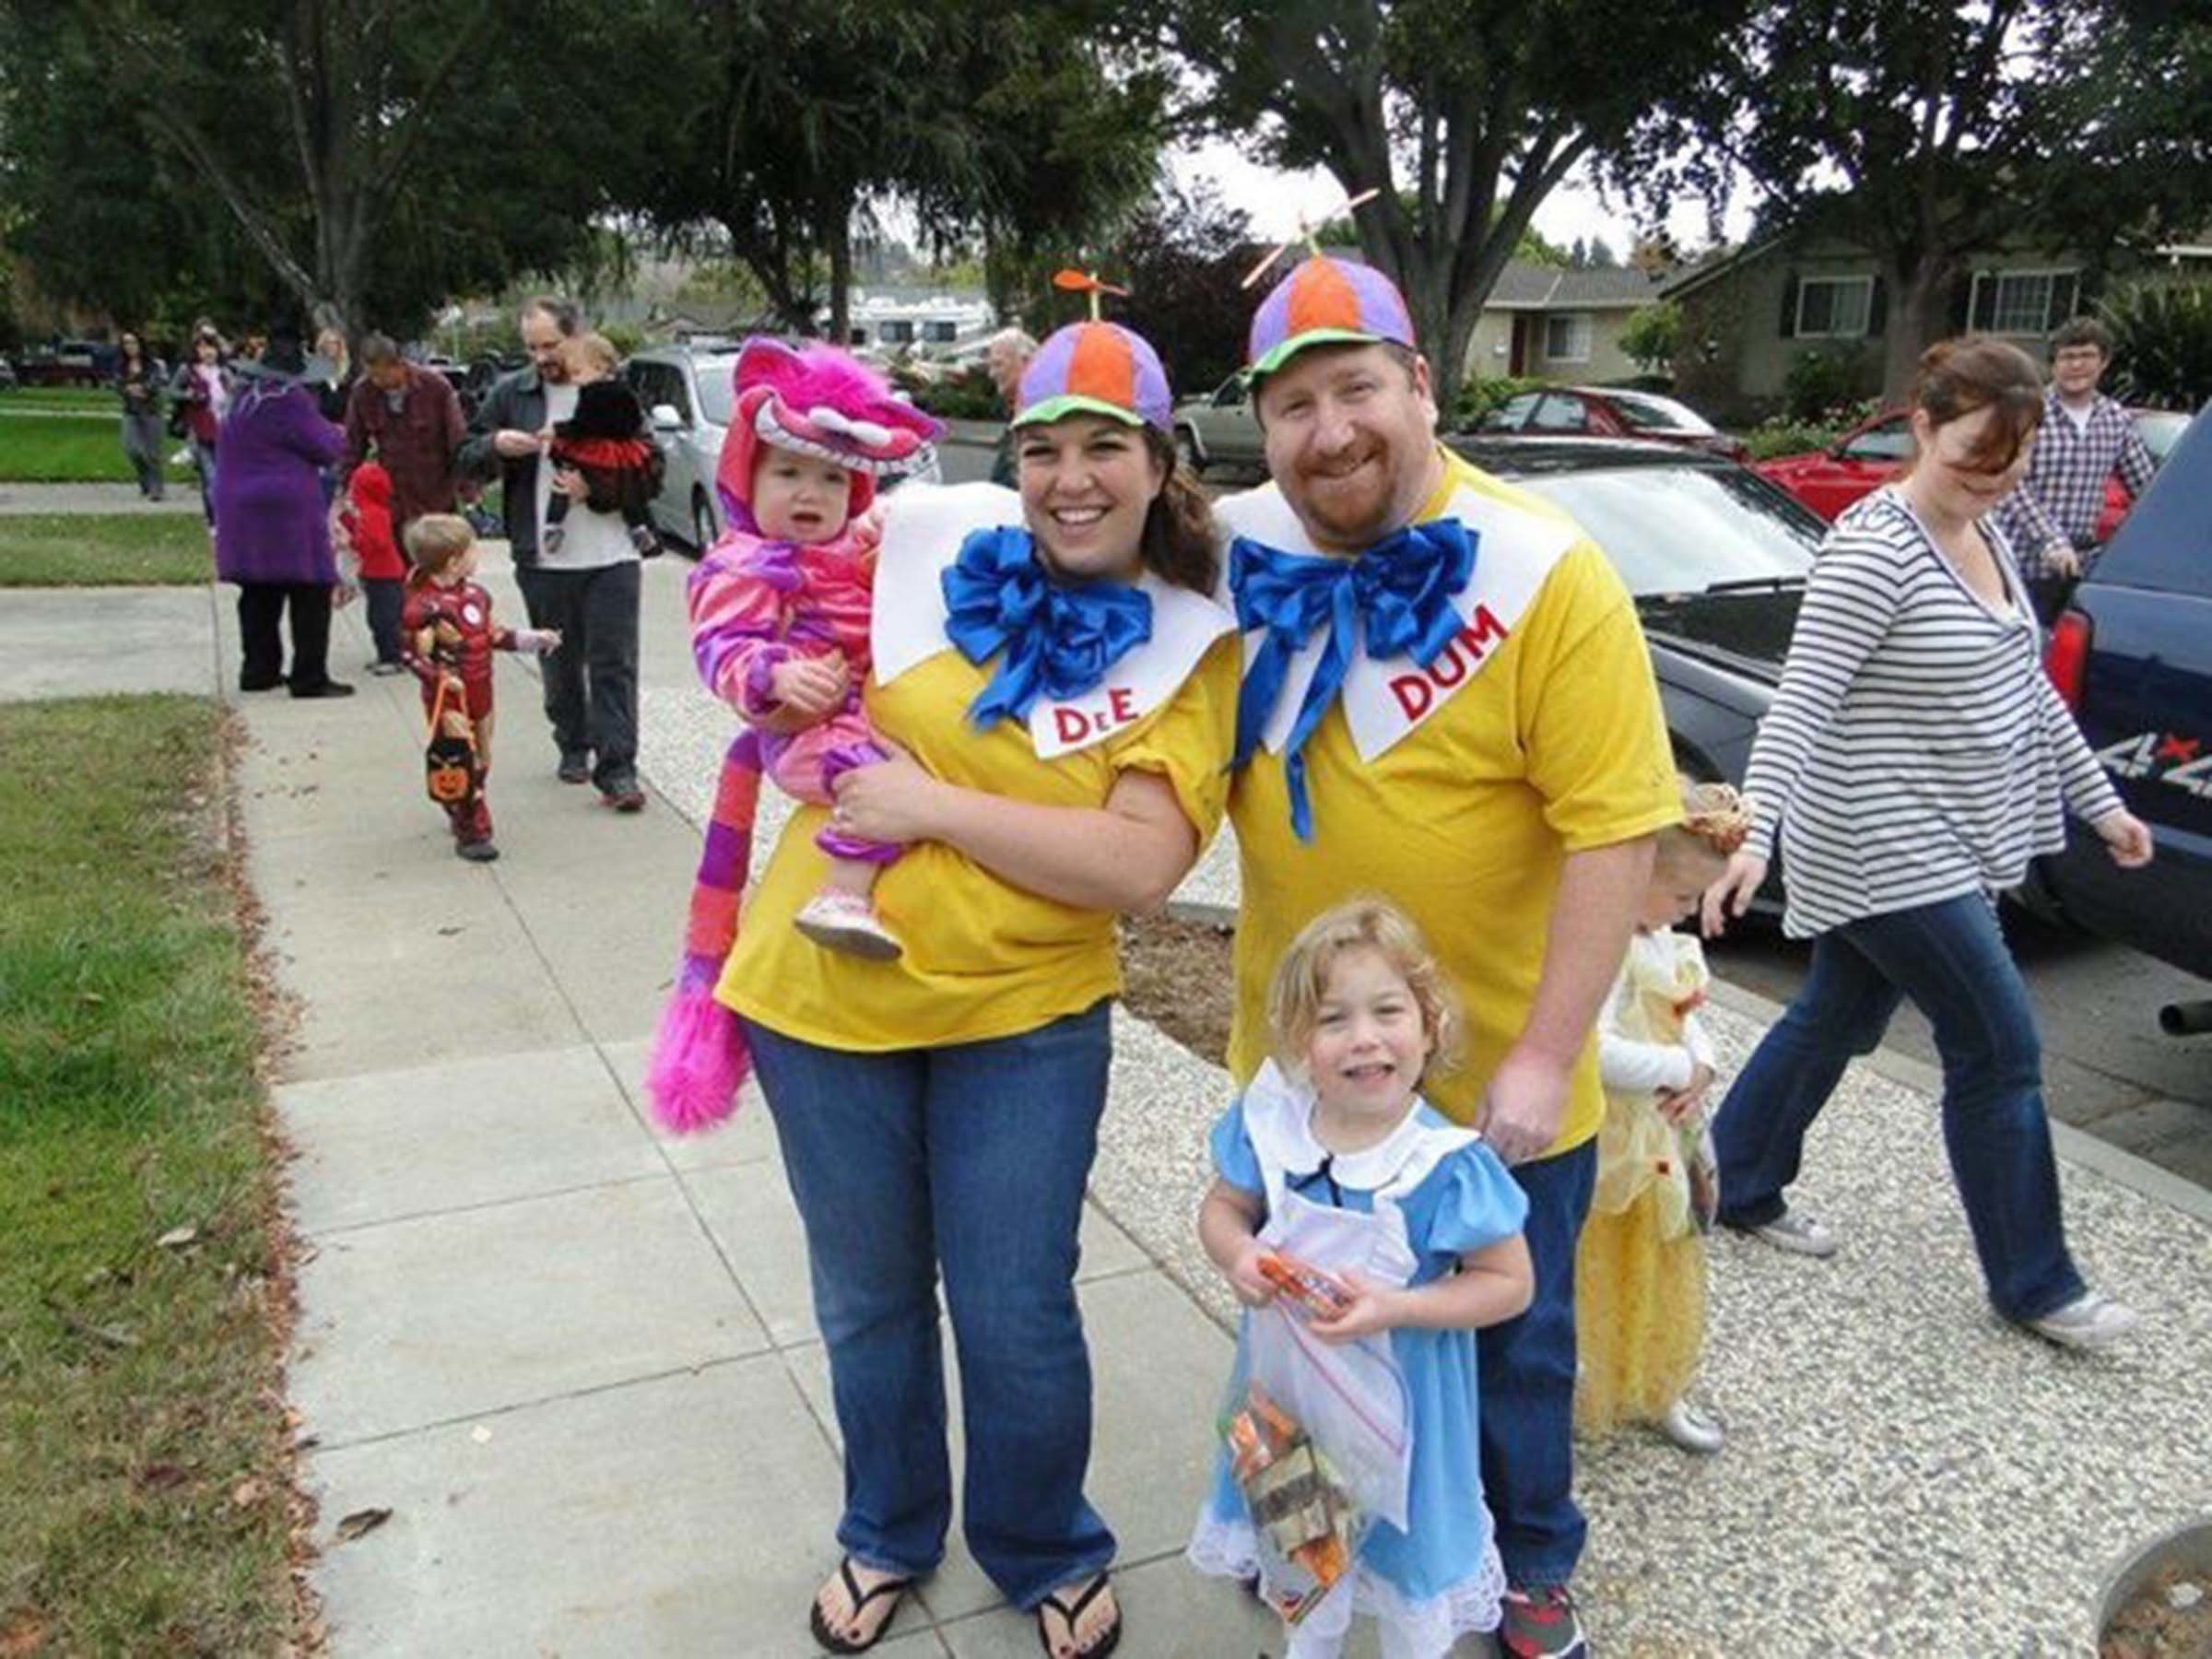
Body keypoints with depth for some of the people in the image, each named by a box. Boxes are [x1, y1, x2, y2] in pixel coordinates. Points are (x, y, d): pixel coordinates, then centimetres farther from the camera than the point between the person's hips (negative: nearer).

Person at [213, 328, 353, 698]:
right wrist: (337, 436, 13)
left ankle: (258, 669, 21)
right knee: (310, 594, -1)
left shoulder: (244, 395, 12)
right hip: (287, 510, -8)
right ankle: (310, 677, -1)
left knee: (259, 593, 15)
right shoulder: (288, 398, -14)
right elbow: (324, 448, -10)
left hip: (239, 506, 8)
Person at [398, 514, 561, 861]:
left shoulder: (474, 593, 6)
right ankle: (471, 833, 4)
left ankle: (465, 818, 34)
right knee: (460, 764, -3)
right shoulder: (424, 606, -19)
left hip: (480, 693, 8)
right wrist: (440, 679, -27)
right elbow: (412, 654, -17)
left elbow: (493, 635, 16)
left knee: (480, 761, 17)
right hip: (449, 701, -8)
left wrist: (535, 639, 15)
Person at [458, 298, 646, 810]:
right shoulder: (509, 393, 7)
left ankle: (617, 769, -1)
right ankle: (573, 747, 31)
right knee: (561, 665, 14)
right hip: (543, 559, 3)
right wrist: (497, 445, -10)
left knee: (613, 665, -3)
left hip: (611, 556, -2)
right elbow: (467, 460, 12)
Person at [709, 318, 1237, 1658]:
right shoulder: (927, 533, -5)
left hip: (1025, 1014, -2)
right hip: (826, 992, 2)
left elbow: (1139, 867, -19)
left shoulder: (1192, 645, -8)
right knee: (869, 1301, 18)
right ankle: (889, 1535, 45)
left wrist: (933, 804, -21)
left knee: (1017, 1319, 8)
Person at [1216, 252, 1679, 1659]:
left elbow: (1615, 833, -20)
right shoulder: (1237, 549, -5)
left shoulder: (1548, 578, -19)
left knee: (1511, 1346, 19)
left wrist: (1542, 1059, -21)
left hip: (1493, 1077, -3)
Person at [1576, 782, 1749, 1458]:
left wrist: (1701, 1068, -7)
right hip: (1614, 1144, -10)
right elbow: (1595, 1051, -35)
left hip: (1665, 1137, 10)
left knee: (1665, 1273, 23)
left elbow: (1687, 1017, 14)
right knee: (1602, 1281, 6)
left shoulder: (1664, 939, 5)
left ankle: (1659, 1392, 41)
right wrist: (1678, 1068, -22)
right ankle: (1587, 1401, 23)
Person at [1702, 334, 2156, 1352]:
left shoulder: (1985, 535, 9)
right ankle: (2034, 1285, 15)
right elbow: (1799, 703, -27)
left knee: (1837, 1021, 18)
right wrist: (1755, 836, -39)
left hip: (1941, 845, 9)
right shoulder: (1873, 550, -19)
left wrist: (2100, 801, 21)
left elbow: (2028, 689, 19)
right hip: (1885, 851, -9)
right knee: (2001, 1051, -1)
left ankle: (1739, 1188, 34)